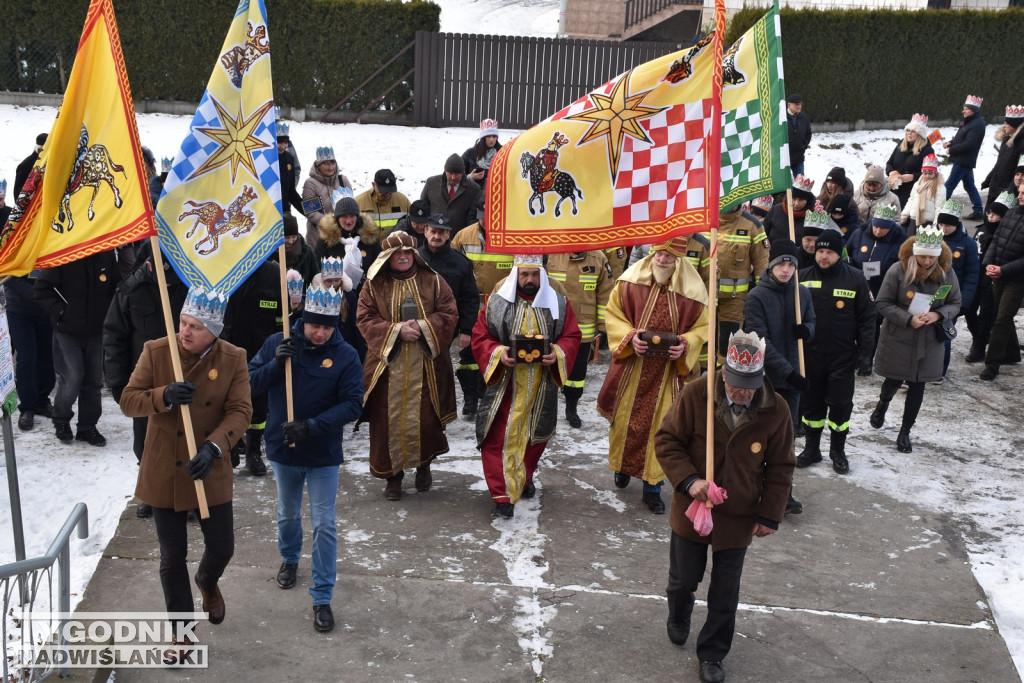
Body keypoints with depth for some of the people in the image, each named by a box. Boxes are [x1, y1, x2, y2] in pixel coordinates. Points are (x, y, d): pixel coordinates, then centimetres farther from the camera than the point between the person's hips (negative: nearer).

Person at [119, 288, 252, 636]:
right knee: (172, 557, 9)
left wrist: (213, 448, -29)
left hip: (211, 473, 1)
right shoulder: (156, 351, -9)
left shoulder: (233, 359, -8)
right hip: (164, 473, 0)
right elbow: (128, 401, -7)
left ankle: (207, 582, 47)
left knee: (221, 548, 9)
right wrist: (164, 396, -28)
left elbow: (240, 411, -13)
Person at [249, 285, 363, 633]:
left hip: (323, 453, -2)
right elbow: (250, 383, -8)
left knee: (324, 525, 0)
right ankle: (289, 558, 52)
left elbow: (352, 405, -16)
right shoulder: (277, 343, -8)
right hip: (283, 448, 2)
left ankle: (322, 598, 10)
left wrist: (312, 426, -27)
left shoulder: (346, 356, -13)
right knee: (288, 514, 23)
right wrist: (275, 364, -26)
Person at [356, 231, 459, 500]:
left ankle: (424, 466, 28)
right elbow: (365, 319, -2)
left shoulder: (432, 281, 5)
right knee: (389, 420, 0)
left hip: (425, 366, 0)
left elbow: (449, 314, 1)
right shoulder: (374, 285, 4)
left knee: (426, 418, 2)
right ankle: (393, 476, 14)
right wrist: (397, 331, -15)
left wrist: (422, 327, -15)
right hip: (388, 364, 0)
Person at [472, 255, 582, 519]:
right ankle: (503, 496, -3)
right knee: (499, 438, -8)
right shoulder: (496, 303, -3)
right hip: (505, 385, -2)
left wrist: (558, 354, -17)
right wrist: (498, 353, -19)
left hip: (542, 386, 2)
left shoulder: (558, 304, 2)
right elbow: (479, 337, 0)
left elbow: (572, 336, 3)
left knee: (535, 435, 17)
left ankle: (524, 478, 43)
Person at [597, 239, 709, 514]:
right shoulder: (631, 279, -8)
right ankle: (622, 464, 41)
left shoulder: (693, 289, -8)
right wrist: (630, 336, -16)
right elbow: (612, 313, 0)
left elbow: (703, 327, 2)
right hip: (631, 365, 1)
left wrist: (685, 344, -16)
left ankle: (652, 486, 17)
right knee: (624, 418, 12)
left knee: (660, 426, 3)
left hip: (669, 370, -1)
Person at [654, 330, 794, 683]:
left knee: (725, 594, 11)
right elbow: (666, 440, -11)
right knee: (684, 578, 18)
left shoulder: (775, 410, -14)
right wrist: (689, 480, -24)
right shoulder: (696, 395, -19)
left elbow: (780, 468, -3)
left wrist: (769, 515, -3)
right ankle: (678, 618, 51)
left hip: (738, 519, 1)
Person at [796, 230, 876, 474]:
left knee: (841, 404, 5)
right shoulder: (803, 278, -1)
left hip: (843, 356, -2)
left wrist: (865, 351, -5)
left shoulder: (855, 278, -6)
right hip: (810, 354, 2)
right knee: (811, 403, 11)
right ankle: (811, 448, 26)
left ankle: (838, 451, 21)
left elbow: (867, 317, -2)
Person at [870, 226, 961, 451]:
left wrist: (938, 315, -18)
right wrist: (908, 319, -22)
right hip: (897, 339, -2)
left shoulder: (947, 273, -7)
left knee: (917, 385, 8)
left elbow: (955, 304, 3)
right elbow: (882, 304, -11)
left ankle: (905, 431, 23)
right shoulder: (898, 271, -16)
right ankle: (882, 404, 47)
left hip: (929, 342, 2)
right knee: (894, 380, 11)